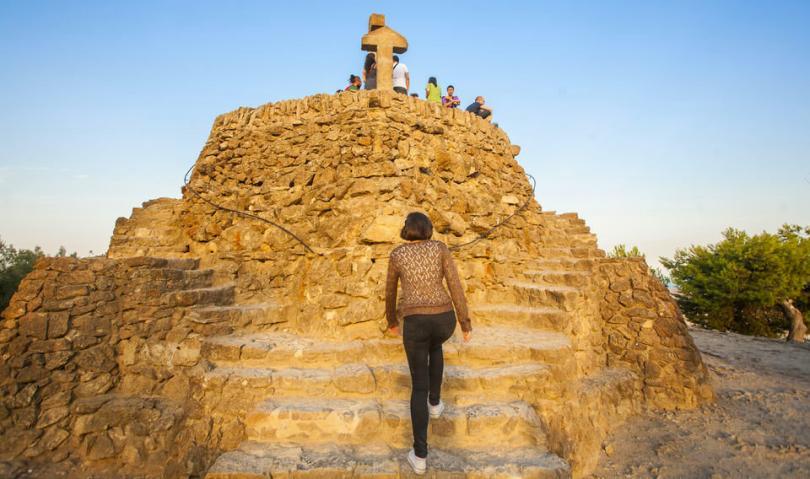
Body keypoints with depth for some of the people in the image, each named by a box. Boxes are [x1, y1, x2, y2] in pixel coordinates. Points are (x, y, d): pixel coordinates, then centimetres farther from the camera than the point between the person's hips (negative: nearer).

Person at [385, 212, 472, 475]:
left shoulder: (396, 254, 7)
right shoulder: (440, 248, 4)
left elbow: (390, 290, 17)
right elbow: (455, 285, -1)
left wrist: (392, 320, 34)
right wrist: (466, 323, 5)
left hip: (415, 322, -1)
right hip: (444, 319, 1)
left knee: (419, 386, 9)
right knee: (435, 345, 39)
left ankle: (420, 455, 4)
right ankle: (434, 402, 41)